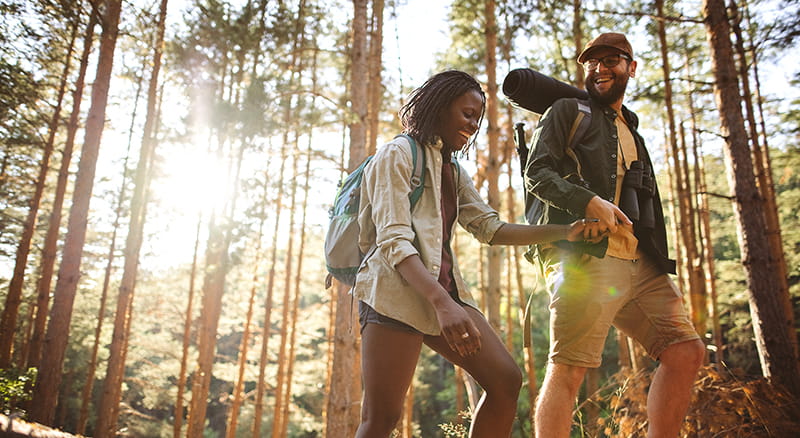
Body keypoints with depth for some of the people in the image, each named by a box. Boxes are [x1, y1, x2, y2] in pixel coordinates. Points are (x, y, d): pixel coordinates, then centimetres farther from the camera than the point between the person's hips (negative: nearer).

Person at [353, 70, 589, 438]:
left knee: (506, 381, -2)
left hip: (444, 290, 8)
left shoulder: (453, 170, 22)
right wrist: (442, 302, -29)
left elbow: (491, 228, 15)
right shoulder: (397, 154, -3)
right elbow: (394, 242, -15)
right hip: (396, 292, -8)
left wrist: (564, 232, 6)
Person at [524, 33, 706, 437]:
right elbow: (536, 173, -4)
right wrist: (589, 201, -19)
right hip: (585, 258, -7)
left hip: (639, 264, 7)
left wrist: (659, 261, 18)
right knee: (568, 369, -12)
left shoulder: (631, 133, 30)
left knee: (686, 351, 1)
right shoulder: (568, 111, 10)